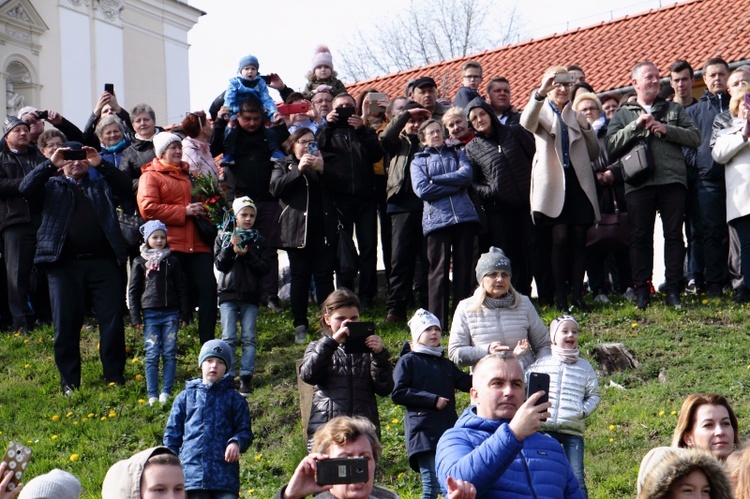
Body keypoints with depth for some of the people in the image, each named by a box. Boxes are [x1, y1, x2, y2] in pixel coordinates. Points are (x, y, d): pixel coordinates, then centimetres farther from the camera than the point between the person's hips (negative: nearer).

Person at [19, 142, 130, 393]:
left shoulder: (101, 183, 18)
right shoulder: (53, 185, 16)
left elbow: (125, 188, 0)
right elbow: (26, 189, -1)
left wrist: (101, 164, -9)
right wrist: (50, 164, -10)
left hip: (102, 262, 1)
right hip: (65, 264, 0)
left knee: (112, 320, -2)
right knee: (66, 324, 1)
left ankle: (116, 377, 7)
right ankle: (69, 382, 10)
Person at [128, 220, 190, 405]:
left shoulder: (172, 261, 10)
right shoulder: (140, 262, 6)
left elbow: (181, 289, 12)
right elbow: (133, 291, 7)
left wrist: (184, 314, 6)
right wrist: (135, 317, 0)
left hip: (171, 313, 1)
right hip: (150, 314, -1)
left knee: (170, 354, -1)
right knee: (152, 355, -2)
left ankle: (166, 392, 5)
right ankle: (152, 395, 1)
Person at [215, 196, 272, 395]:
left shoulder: (259, 241, 7)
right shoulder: (223, 237, 7)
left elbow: (265, 267, -3)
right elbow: (219, 264, -2)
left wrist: (247, 255, -14)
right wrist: (231, 247, -14)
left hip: (250, 296, 1)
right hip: (228, 293, 0)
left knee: (249, 338, 1)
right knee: (228, 338, -2)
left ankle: (246, 378, 5)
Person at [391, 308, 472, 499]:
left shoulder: (446, 364, 23)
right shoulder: (408, 361, 4)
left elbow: (469, 383, 9)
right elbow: (397, 394, -7)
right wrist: (433, 400, -11)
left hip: (449, 430, 6)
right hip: (425, 433, -6)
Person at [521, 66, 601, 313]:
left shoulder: (576, 115, 20)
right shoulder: (542, 112, 8)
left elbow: (594, 154, 17)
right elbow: (526, 123, -19)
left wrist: (586, 128, 1)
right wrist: (540, 93, -32)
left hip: (578, 183, 4)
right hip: (555, 184, -4)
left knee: (578, 239, 0)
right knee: (559, 238, -9)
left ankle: (577, 295, 5)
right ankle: (560, 297, -3)